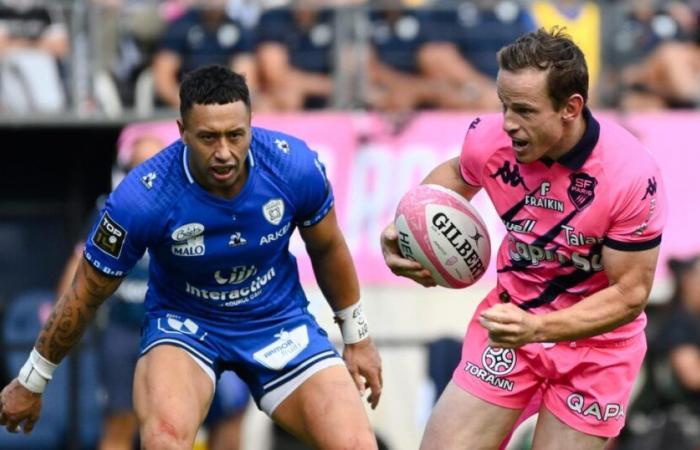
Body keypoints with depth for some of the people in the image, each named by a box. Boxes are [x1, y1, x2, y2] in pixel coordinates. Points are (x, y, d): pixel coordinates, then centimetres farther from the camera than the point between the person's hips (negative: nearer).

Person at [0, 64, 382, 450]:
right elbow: (86, 295, -11)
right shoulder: (141, 198, -27)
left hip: (279, 319, 3)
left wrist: (357, 338, 12)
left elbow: (327, 249, 2)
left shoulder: (295, 166, -20)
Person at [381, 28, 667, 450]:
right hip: (514, 317, 3)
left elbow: (630, 294, -21)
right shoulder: (489, 138, -17)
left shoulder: (632, 175, -28)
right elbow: (456, 174, 10)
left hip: (597, 340, -3)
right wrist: (405, 228, -8)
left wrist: (537, 329, -33)